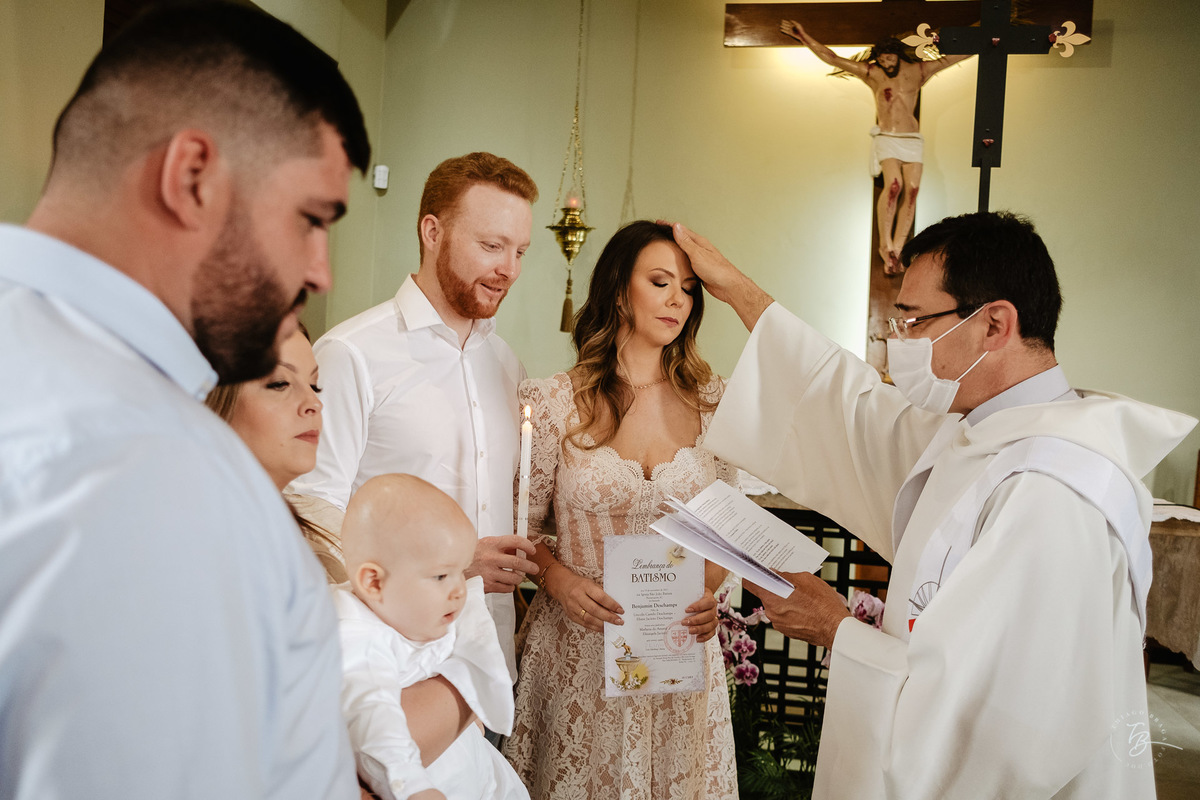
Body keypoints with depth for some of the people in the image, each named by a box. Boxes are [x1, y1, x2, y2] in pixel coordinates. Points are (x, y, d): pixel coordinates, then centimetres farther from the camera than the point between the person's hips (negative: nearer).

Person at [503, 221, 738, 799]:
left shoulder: (710, 400, 2)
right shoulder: (554, 402, -6)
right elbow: (524, 526, 1)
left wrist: (709, 592, -8)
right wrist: (560, 578, -17)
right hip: (579, 646, -2)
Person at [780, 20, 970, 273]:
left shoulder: (918, 71, 11)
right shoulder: (871, 73, 6)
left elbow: (951, 58, 17)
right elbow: (832, 58, 5)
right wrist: (804, 38, 3)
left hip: (912, 140, 3)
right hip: (886, 138, -3)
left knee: (911, 190, -13)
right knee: (893, 185, -26)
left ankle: (896, 249, -10)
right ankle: (885, 244, -15)